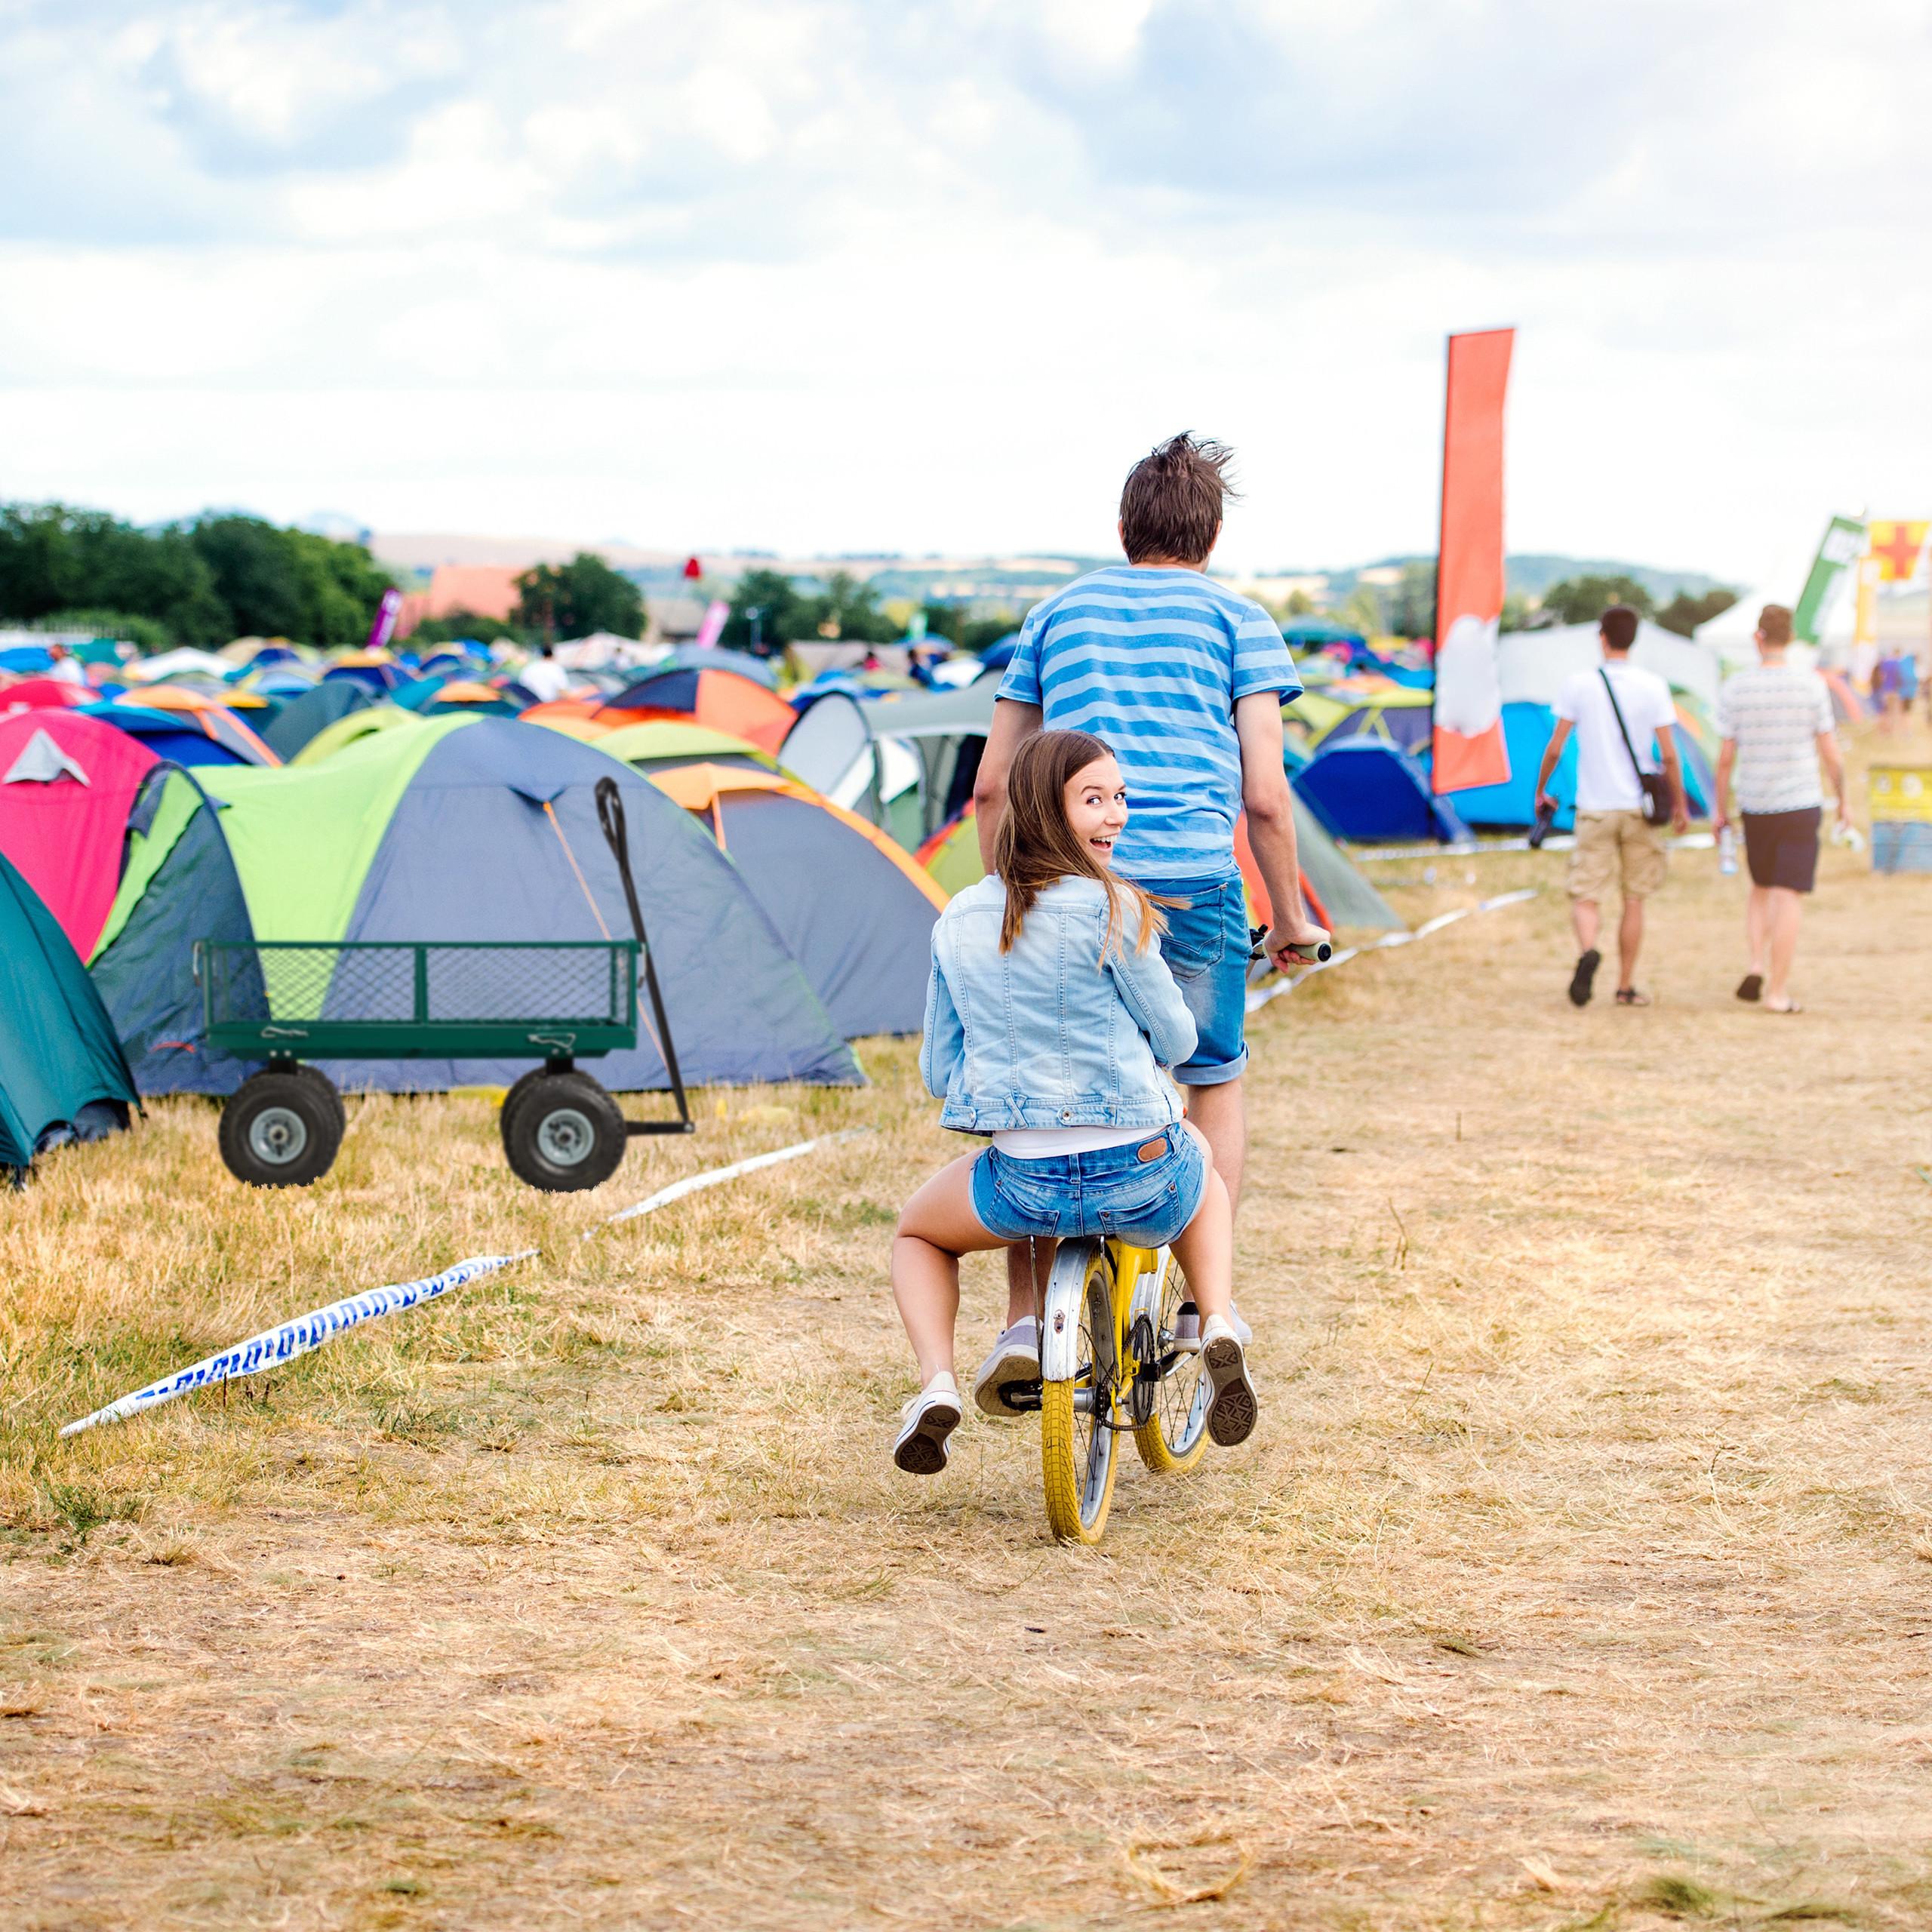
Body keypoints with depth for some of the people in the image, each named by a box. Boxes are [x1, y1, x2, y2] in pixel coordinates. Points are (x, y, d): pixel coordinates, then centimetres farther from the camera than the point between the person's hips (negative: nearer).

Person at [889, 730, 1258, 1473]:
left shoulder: (958, 920, 5)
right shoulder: (1110, 907, -9)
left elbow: (939, 1074, 12)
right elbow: (1175, 1040, 0)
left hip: (1024, 1184, 1)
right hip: (1141, 1175, -1)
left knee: (917, 1234, 32)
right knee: (1204, 1179, 36)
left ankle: (936, 1383, 6)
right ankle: (1218, 1325, 11)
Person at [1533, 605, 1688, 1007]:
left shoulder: (1579, 685, -2)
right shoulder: (1653, 686, -3)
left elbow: (1555, 748, 0)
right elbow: (1668, 754, -4)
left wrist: (1541, 789, 16)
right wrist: (1679, 804, 7)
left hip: (1594, 809, -1)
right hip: (1639, 808, 1)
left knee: (1586, 897, 1)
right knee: (1634, 901, 11)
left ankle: (1587, 951, -29)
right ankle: (1626, 986, 15)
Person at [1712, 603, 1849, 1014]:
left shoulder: (1734, 689, -4)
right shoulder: (1812, 686, -7)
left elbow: (1725, 759, -2)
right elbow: (1830, 754, -4)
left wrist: (1720, 808, 10)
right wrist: (1843, 800, 10)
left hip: (1755, 809, 2)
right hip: (1801, 807, -2)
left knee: (1761, 888, 22)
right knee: (1790, 897, 0)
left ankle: (1758, 966, 3)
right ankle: (1778, 992, -2)